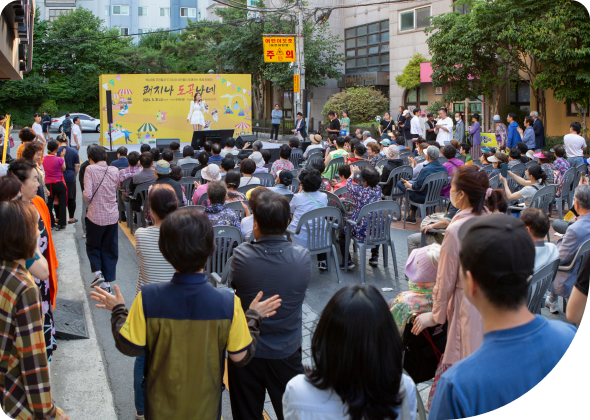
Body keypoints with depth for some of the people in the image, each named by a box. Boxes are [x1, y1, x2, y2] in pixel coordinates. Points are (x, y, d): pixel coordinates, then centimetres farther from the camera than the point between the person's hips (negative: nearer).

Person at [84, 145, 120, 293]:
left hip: (95, 215, -3)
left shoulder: (90, 169, -11)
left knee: (93, 246, 17)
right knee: (110, 249, 12)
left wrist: (86, 198, 3)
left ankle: (98, 273, -2)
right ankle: (107, 282, 13)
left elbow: (87, 195, -17)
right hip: (112, 216, 3)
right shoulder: (115, 171, 1)